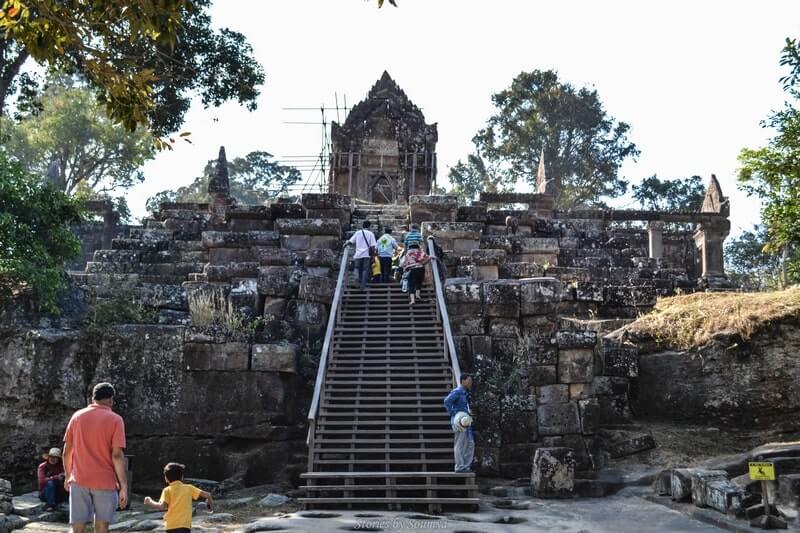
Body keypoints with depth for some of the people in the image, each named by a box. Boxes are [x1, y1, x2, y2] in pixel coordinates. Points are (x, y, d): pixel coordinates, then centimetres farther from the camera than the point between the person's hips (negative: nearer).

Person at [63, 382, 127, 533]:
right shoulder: (115, 419, -5)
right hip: (105, 482, -3)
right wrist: (124, 486, -9)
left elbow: (67, 451, 9)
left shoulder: (77, 416, 6)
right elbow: (117, 455, -12)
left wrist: (68, 476, 22)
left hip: (79, 481, 3)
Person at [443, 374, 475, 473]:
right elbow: (447, 401, -24)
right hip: (459, 421, -10)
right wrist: (453, 415, -22)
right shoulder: (457, 391, -9)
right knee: (460, 445, -6)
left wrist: (469, 411, 15)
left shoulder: (465, 393, 21)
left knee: (470, 445, 8)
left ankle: (466, 466, 12)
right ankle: (460, 467, -3)